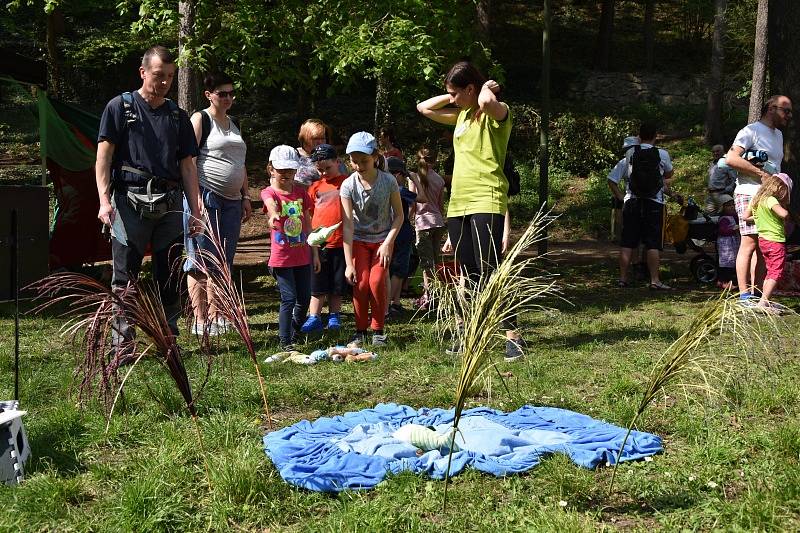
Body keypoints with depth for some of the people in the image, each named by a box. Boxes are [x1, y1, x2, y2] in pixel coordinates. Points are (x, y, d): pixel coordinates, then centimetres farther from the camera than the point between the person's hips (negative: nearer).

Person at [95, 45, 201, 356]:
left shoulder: (178, 116, 17)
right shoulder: (120, 107, 5)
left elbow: (187, 166, 16)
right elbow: (104, 156, -1)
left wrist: (195, 210, 9)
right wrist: (104, 200, -12)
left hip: (170, 204, 4)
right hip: (130, 200, -4)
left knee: (169, 276, 7)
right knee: (125, 276, -2)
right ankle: (122, 343, 2)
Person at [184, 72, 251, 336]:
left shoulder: (234, 125, 21)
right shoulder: (200, 119, -2)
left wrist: (246, 197, 18)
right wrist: (195, 198, -17)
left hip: (231, 200, 8)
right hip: (206, 195, -8)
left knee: (224, 262, 8)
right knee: (202, 261, -6)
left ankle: (215, 316, 15)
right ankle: (200, 320, -3)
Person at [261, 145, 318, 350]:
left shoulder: (300, 192, 8)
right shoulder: (269, 192, -6)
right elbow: (271, 204, -33)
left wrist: (315, 253, 13)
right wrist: (274, 215, -57)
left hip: (303, 256, 5)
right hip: (281, 257, -5)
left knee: (304, 299, 10)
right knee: (289, 299, -7)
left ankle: (294, 333, 32)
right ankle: (285, 342, 4)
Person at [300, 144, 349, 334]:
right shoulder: (315, 186, 9)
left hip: (340, 242, -2)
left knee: (337, 284, 9)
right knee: (317, 284, 6)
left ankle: (334, 316, 21)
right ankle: (314, 318, 10)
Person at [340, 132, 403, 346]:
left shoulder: (388, 181, -18)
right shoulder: (348, 185, -18)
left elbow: (399, 215, -8)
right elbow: (348, 225, -20)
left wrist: (388, 243, -18)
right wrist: (349, 263, -23)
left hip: (383, 239, -1)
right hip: (359, 240, 1)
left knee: (377, 282, -13)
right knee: (360, 283, -9)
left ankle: (378, 330, 3)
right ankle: (360, 330, 7)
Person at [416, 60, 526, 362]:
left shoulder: (497, 113, -5)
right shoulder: (462, 115, 18)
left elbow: (487, 102, -30)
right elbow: (423, 108, 27)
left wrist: (486, 88, -9)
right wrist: (454, 98, 15)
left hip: (486, 202, -8)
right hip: (458, 203, 8)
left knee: (490, 271, -13)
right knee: (468, 275, 11)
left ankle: (513, 336, -9)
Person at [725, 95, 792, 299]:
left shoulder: (778, 134, 22)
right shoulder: (751, 131, -7)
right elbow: (731, 158, -21)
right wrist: (761, 174, -19)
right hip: (750, 194, -9)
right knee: (750, 243, -11)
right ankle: (744, 296, -10)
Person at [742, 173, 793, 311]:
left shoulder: (755, 199, 9)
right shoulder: (771, 200, -17)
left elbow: (746, 216, 15)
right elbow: (784, 214, -30)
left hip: (762, 239, 9)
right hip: (776, 240, -9)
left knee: (770, 272, 17)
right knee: (776, 273, -7)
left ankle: (764, 301, 17)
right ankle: (763, 302, -14)